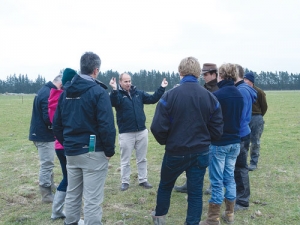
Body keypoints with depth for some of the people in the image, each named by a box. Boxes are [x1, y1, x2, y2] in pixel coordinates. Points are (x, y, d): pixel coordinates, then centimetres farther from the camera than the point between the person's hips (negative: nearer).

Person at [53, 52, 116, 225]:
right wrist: (110, 150, -8)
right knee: (92, 198, 0)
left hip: (71, 151, 7)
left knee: (72, 193, 21)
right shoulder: (98, 92, -13)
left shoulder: (66, 92, 9)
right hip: (93, 152, -7)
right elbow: (106, 125, -18)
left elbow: (57, 123, 12)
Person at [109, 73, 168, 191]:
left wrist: (161, 88, 0)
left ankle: (143, 180, 28)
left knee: (142, 159, 15)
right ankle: (125, 182, 23)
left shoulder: (138, 93, 8)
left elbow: (152, 99, 9)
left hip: (142, 132, 5)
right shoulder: (117, 94, -7)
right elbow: (113, 103, -28)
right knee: (125, 160, 9)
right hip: (126, 133, -4)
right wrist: (114, 90, -44)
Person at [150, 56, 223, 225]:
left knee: (165, 186, 22)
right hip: (201, 153, 2)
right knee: (196, 192, 12)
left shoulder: (170, 96, -14)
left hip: (175, 152, -1)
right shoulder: (210, 98, -5)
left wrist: (165, 142, 6)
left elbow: (158, 127, -15)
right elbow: (217, 130, -2)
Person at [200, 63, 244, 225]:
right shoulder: (239, 95, 6)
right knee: (230, 177, 16)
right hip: (235, 142, 7)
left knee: (217, 181, 0)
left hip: (219, 143, -6)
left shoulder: (217, 95, -16)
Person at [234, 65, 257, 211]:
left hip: (239, 135, -10)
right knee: (237, 167, 18)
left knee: (240, 168, 0)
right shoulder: (241, 89, 12)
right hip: (239, 134, 10)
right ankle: (236, 194, 31)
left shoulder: (242, 91, -19)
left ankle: (242, 201, 10)